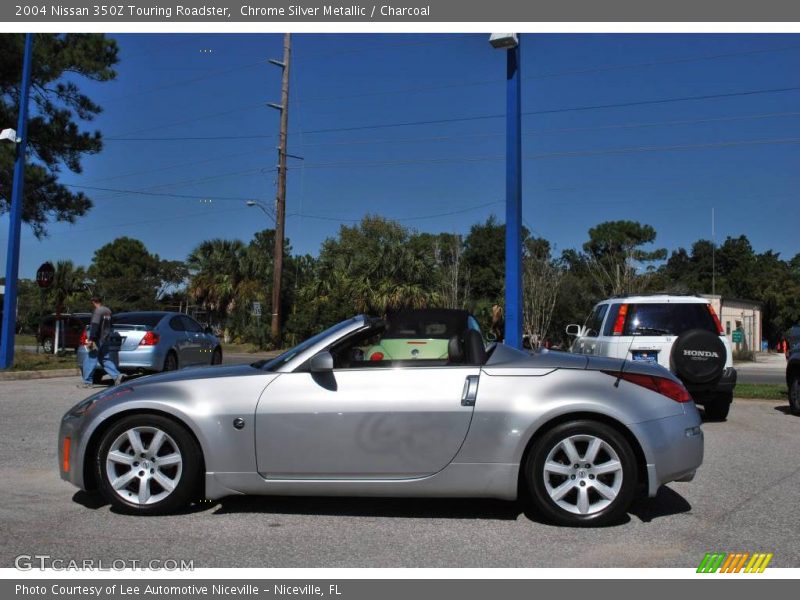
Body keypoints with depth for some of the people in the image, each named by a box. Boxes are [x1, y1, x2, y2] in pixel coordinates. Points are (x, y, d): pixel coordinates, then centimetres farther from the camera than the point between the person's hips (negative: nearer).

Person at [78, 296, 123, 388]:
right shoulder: (108, 311, 14)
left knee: (90, 361, -2)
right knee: (105, 360, 13)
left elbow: (94, 326, -22)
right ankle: (117, 376, 3)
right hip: (105, 339, 9)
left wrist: (91, 339, -25)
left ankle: (87, 382, 0)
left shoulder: (97, 311, -13)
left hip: (97, 340, -9)